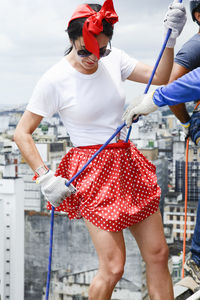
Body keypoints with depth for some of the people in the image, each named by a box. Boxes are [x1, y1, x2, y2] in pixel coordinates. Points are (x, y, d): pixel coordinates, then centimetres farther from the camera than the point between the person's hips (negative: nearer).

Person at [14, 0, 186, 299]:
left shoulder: (113, 59, 1)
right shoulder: (54, 80, -13)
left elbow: (160, 78, 10)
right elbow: (22, 133, -7)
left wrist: (171, 37, -4)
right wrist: (46, 178, -15)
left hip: (128, 164, 6)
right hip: (93, 171, -6)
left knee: (158, 255, 9)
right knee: (113, 268, -6)